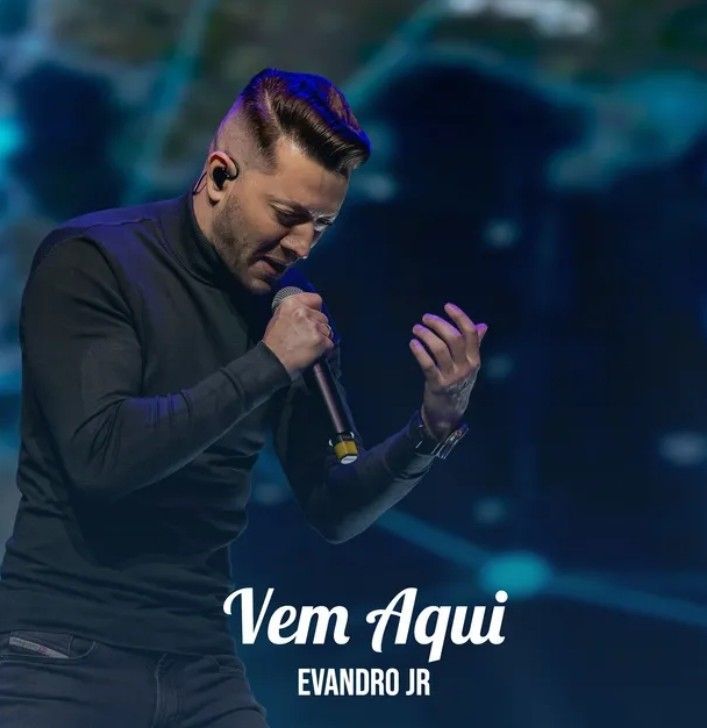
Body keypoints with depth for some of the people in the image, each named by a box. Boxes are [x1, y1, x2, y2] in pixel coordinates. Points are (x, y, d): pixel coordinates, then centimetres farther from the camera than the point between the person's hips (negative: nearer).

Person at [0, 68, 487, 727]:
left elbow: (333, 513, 9)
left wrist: (437, 423, -7)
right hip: (66, 648, -5)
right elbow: (99, 454, -21)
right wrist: (266, 366, -17)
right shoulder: (91, 261, -8)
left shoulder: (293, 313, 6)